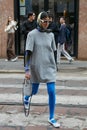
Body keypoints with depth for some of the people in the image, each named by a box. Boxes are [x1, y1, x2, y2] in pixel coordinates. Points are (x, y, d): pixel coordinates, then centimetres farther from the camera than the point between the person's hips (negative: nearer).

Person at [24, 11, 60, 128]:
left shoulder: (51, 34, 2)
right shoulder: (32, 34, -9)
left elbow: (53, 51, 11)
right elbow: (28, 53, -11)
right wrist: (27, 69, -15)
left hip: (49, 67, 2)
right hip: (36, 67, -2)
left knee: (52, 92, -6)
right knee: (34, 91, 13)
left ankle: (51, 118, 7)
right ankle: (26, 97, 51)